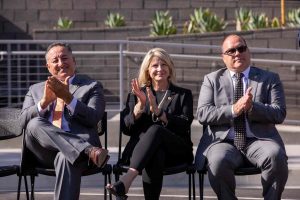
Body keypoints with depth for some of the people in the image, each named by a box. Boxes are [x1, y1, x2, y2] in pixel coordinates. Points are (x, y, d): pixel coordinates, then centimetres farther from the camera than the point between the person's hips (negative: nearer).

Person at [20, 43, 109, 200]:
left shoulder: (91, 87, 16)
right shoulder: (35, 89, 24)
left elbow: (93, 118, -1)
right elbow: (24, 121, 10)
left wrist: (68, 98, -13)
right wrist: (44, 102, -7)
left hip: (76, 147, -2)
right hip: (45, 152, 3)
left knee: (66, 158, -38)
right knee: (35, 124, -30)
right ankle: (89, 151, -40)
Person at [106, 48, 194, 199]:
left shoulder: (183, 95, 17)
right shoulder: (136, 94, 21)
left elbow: (184, 125, -1)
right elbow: (126, 128, 9)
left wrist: (157, 111, -16)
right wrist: (140, 105, -9)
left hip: (176, 151, -1)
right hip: (140, 149, 1)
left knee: (155, 130, -37)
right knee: (155, 156, -38)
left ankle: (126, 181, -53)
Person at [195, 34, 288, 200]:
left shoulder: (269, 79, 15)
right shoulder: (212, 79, 15)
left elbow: (279, 114, 4)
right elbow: (202, 114, 3)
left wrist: (252, 107, -14)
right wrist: (233, 110, -12)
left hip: (259, 140, 0)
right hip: (223, 141, 0)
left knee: (276, 156, -33)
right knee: (218, 161, -34)